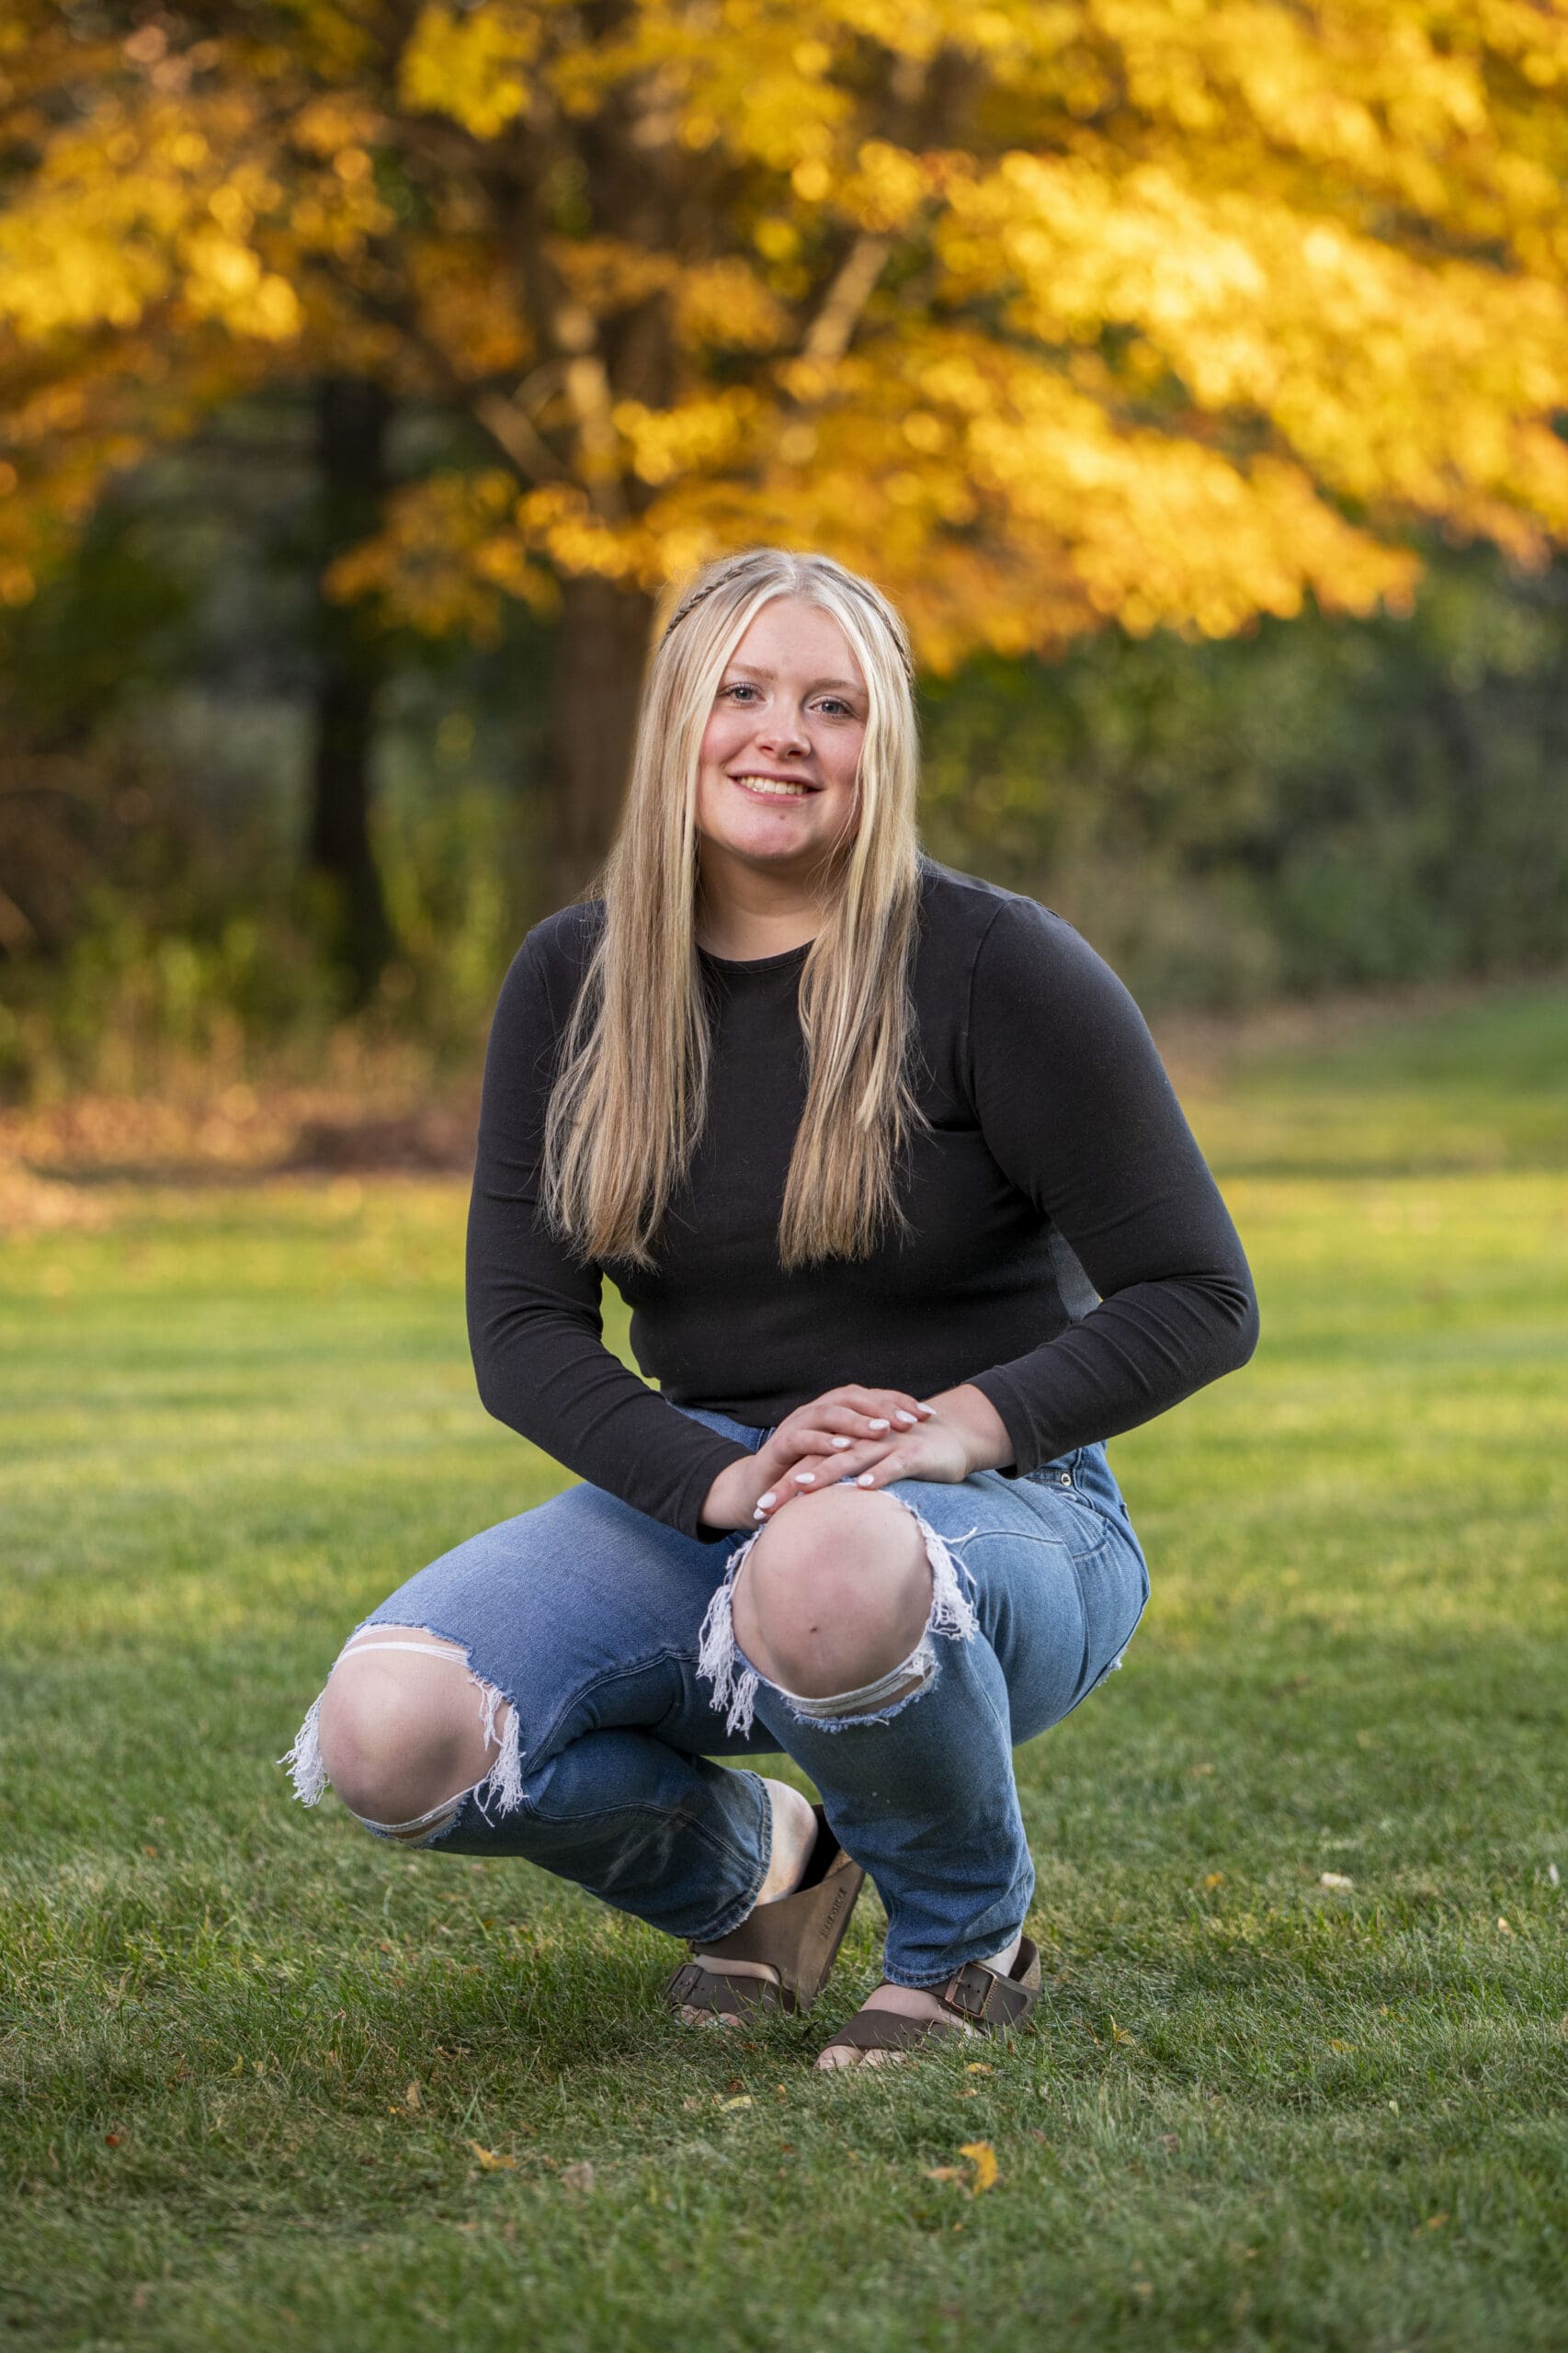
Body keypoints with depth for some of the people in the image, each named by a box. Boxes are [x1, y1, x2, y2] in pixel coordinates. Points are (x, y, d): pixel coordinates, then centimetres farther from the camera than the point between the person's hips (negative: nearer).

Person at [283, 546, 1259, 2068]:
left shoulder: (993, 968, -10)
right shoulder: (575, 979, 2)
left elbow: (1200, 1301, -9)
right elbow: (521, 1330, -1)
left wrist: (965, 1427, -24)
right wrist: (725, 1480, -19)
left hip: (994, 1518, -4)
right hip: (690, 1500, 4)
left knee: (833, 1574, -42)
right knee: (386, 1738, -23)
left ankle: (968, 1936, -8)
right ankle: (746, 1864, 9)